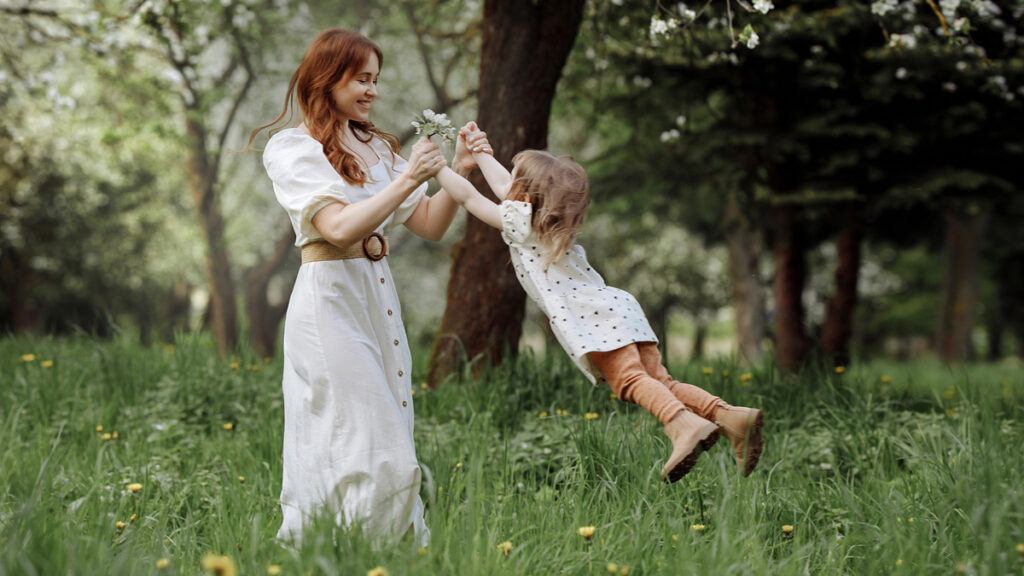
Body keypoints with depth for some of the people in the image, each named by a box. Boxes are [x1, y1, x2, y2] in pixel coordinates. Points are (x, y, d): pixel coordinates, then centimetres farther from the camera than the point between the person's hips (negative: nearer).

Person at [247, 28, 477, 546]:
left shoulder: (376, 147, 17)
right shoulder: (292, 148, -5)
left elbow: (430, 226, 12)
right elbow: (341, 227, -19)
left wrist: (458, 171, -1)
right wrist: (408, 180, -20)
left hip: (379, 299, 7)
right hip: (330, 303, -7)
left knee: (387, 442, 6)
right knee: (353, 447, -11)